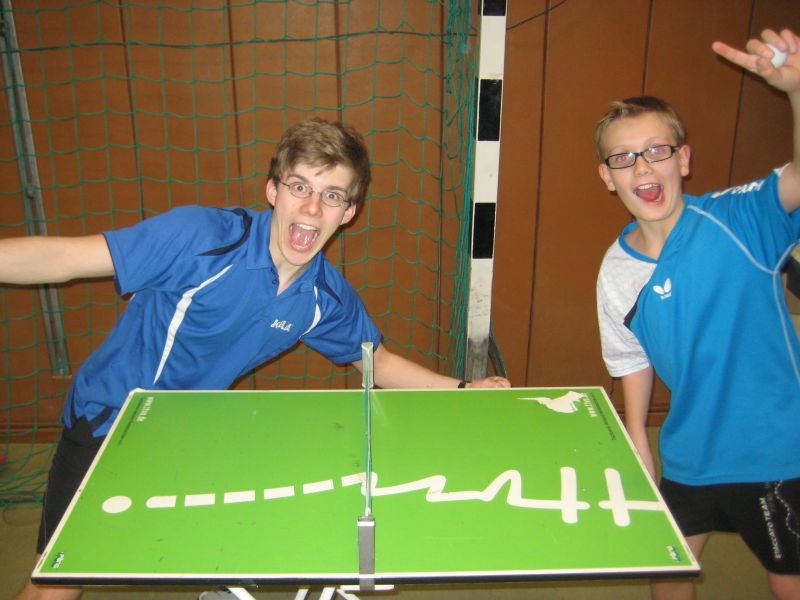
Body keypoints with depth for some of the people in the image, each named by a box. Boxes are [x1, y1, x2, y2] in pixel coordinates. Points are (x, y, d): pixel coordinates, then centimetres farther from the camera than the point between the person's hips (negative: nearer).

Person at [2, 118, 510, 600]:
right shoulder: (200, 236, -29)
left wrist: (461, 389, 0)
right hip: (105, 422, -4)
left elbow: (378, 362, 6)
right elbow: (63, 258, -26)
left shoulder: (328, 296, -12)